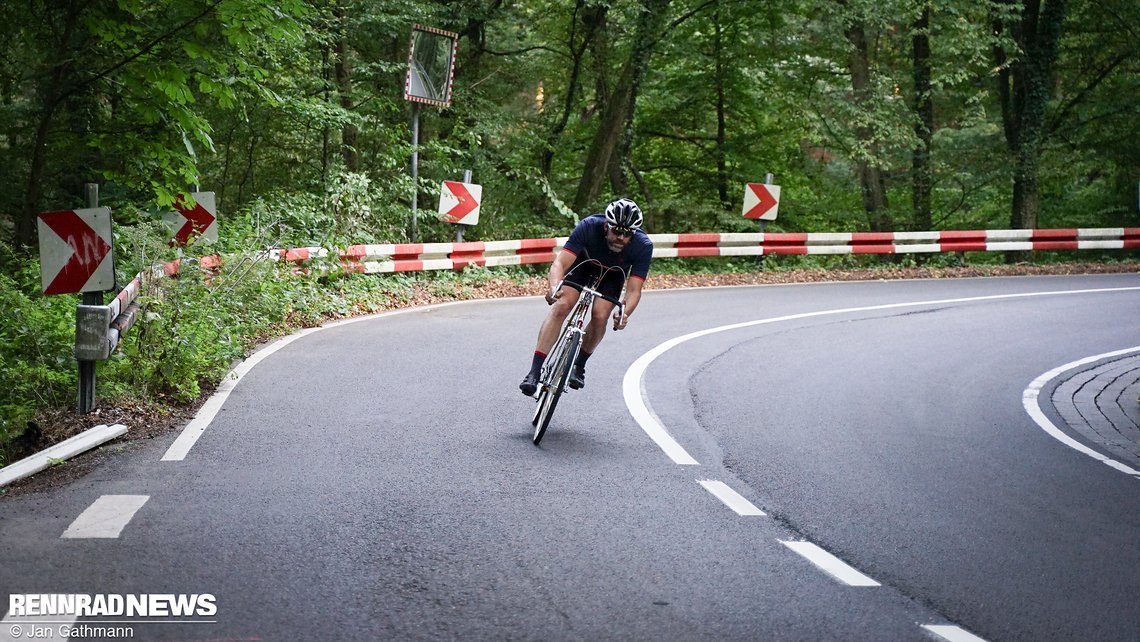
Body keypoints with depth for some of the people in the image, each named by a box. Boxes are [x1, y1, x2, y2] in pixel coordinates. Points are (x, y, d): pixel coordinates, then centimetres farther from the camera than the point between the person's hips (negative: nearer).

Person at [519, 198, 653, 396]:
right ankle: (535, 372, -24)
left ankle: (578, 365, 9)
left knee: (600, 316, -19)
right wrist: (554, 288, -62)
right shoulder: (589, 227, -37)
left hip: (612, 274, 1)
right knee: (561, 306, -22)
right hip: (582, 263, -1)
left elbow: (634, 289, -35)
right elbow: (560, 262, -42)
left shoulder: (643, 246, -34)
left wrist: (625, 314, -55)